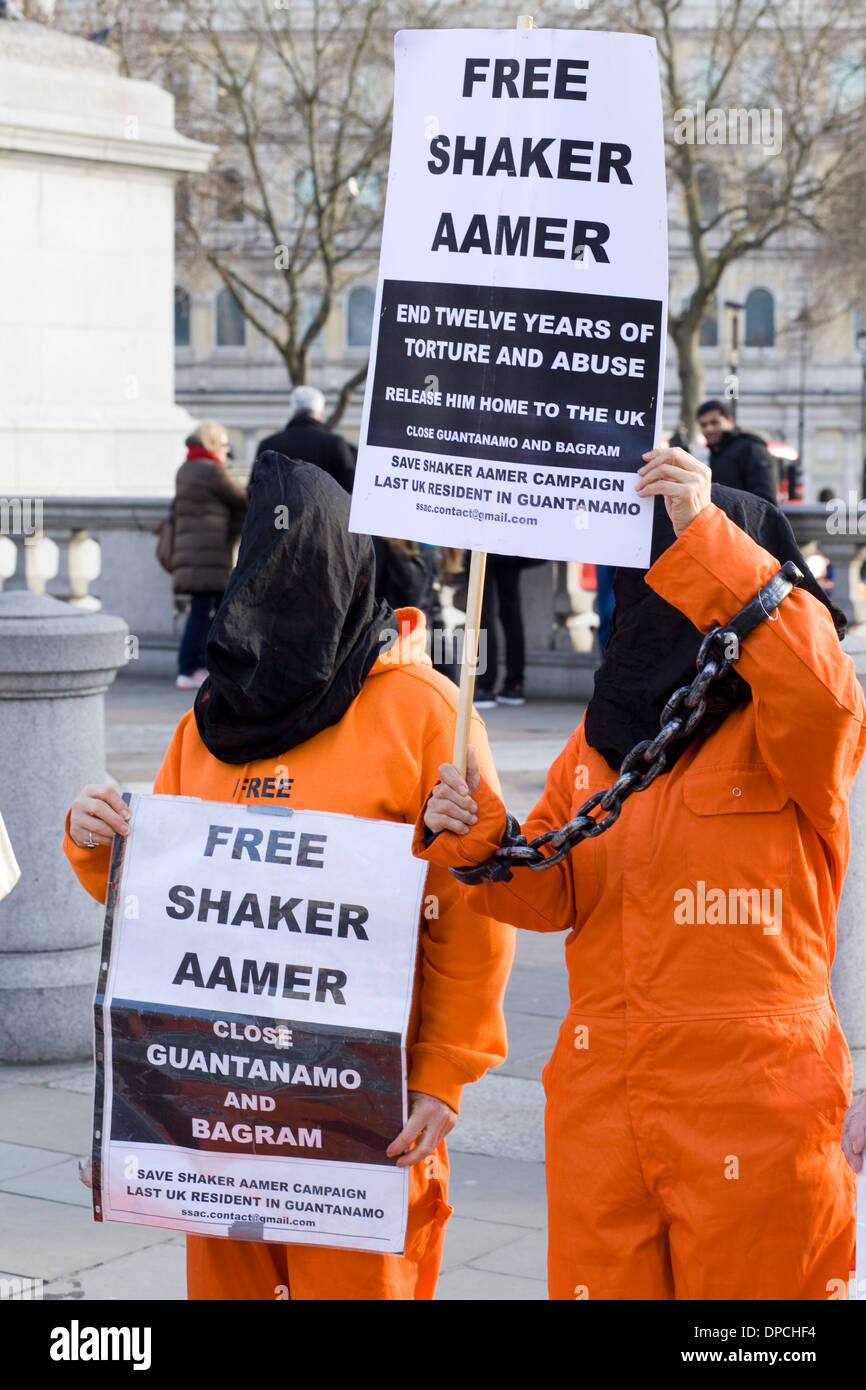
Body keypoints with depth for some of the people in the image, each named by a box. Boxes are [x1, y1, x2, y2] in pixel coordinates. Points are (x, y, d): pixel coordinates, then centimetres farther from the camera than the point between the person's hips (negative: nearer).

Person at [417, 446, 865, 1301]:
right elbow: (552, 895, 10)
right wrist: (477, 841, -11)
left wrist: (706, 536, -32)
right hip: (601, 1099, 5)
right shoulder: (601, 736, 11)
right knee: (598, 1283, 13)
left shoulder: (788, 731, -5)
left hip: (749, 1109, -5)